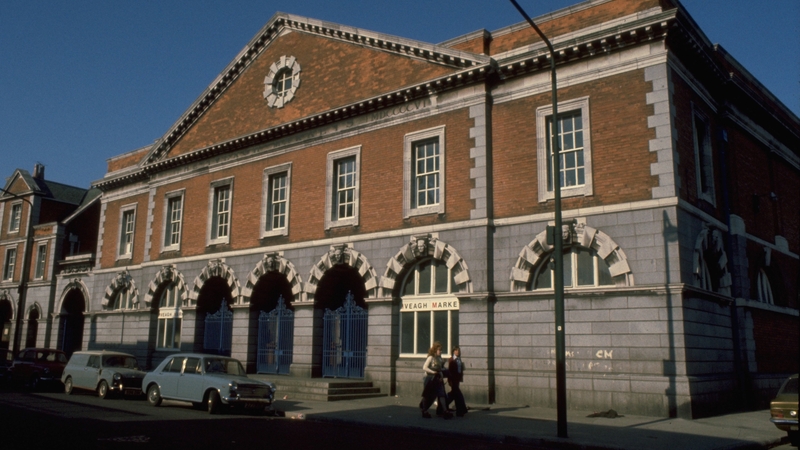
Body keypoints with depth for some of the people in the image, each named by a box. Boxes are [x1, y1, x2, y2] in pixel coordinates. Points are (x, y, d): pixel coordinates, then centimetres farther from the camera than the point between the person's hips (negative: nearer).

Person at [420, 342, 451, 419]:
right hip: (430, 379, -6)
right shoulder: (431, 358, -12)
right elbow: (424, 367, -17)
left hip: (438, 379, 6)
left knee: (442, 394, -3)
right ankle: (424, 411, 18)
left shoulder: (439, 358, 9)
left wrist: (441, 375, -2)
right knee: (428, 396, 5)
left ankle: (444, 411, -5)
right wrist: (433, 372, -23)